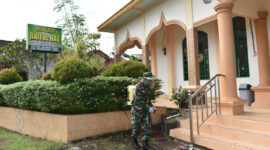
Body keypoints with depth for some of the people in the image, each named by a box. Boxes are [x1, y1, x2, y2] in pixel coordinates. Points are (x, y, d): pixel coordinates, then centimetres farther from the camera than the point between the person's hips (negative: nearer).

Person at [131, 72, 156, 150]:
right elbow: (139, 101, -26)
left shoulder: (147, 87, 5)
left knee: (147, 127, 1)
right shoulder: (139, 87, -22)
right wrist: (148, 108, -24)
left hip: (145, 110, 7)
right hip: (137, 110, -7)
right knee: (136, 127, 9)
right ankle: (134, 141, 32)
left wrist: (152, 106, 6)